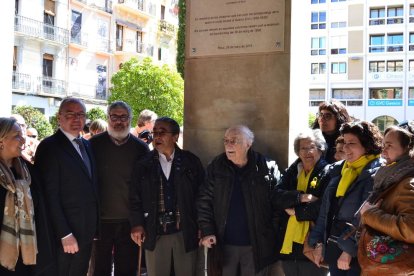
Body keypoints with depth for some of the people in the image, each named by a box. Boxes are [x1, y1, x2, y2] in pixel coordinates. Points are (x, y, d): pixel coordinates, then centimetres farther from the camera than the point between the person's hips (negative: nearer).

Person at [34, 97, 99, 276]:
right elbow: (50, 195, -15)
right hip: (65, 235, -6)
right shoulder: (49, 147, -11)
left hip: (87, 232, 7)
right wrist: (65, 234, -18)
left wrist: (93, 227, 8)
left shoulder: (86, 145, 12)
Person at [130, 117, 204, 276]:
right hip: (155, 233, 1)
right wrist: (136, 224, -4)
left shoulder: (191, 162, 0)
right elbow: (135, 198, 5)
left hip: (186, 232, 0)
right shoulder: (144, 165, 3)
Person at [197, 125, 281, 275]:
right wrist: (207, 231, -6)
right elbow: (205, 200, 2)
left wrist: (275, 235, -4)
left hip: (257, 244, -1)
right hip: (224, 243, 2)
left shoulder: (267, 167, -8)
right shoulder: (216, 166, -2)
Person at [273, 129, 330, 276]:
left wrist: (295, 210, -8)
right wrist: (301, 197, -17)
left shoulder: (327, 173, -5)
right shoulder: (292, 171, 12)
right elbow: (277, 196, -3)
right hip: (288, 243, 5)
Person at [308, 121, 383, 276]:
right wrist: (318, 242, 8)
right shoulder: (339, 170, 9)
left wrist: (350, 250, -19)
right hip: (332, 248, 7)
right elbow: (326, 210, 11)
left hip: (357, 253, -6)